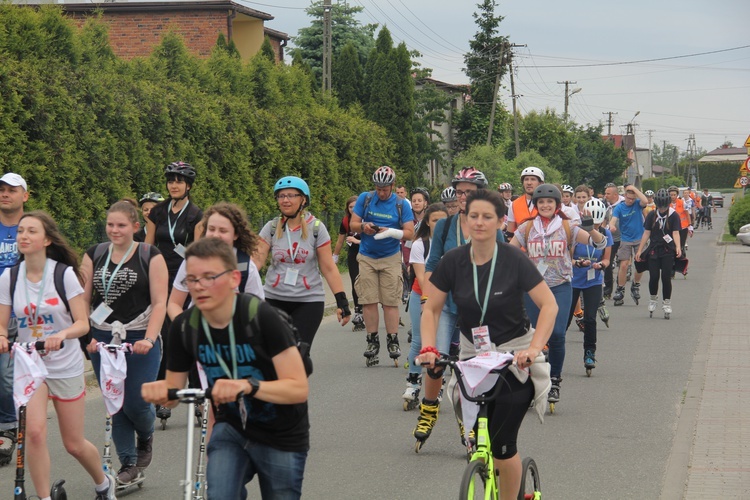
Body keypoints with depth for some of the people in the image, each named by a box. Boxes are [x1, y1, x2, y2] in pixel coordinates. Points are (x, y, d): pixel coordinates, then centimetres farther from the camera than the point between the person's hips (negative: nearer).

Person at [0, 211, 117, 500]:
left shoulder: (65, 274, -11)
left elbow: (82, 323, -13)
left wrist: (61, 334, -34)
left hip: (66, 367, -2)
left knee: (74, 444, 7)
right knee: (34, 431, -22)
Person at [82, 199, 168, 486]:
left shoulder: (150, 257, -1)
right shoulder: (94, 255, 7)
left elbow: (159, 303, -6)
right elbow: (82, 299, 3)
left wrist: (149, 339, -18)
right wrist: (84, 335, -10)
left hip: (140, 341, -3)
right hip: (102, 340, 3)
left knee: (136, 403, -5)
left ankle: (146, 437, 29)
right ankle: (128, 465, 15)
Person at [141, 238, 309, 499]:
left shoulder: (264, 318, -24)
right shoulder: (185, 326, -11)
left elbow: (299, 388, -27)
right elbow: (173, 392, 0)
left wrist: (247, 386, -44)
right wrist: (159, 390, -25)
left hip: (281, 439, -2)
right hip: (231, 427, 2)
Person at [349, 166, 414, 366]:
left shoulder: (401, 205, -2)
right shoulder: (365, 198, 1)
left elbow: (410, 232, -6)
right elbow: (353, 223, 3)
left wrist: (391, 232, -24)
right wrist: (364, 227, -20)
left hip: (390, 258, -1)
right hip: (367, 257, 1)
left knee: (391, 302, -5)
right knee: (369, 301, -3)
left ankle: (393, 342, 1)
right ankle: (372, 342, 5)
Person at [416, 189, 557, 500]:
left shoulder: (513, 260, -14)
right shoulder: (453, 261, -5)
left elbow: (549, 305, -14)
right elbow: (432, 309, 1)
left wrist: (534, 347, -26)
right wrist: (428, 348, -15)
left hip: (514, 358, -3)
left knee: (502, 443, -11)